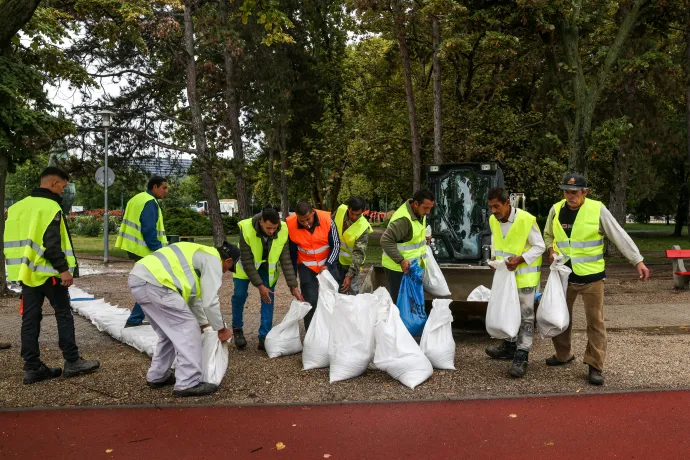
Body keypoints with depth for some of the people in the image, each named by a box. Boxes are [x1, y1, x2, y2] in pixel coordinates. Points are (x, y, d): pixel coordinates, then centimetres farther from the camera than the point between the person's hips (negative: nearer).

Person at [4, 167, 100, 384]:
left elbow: (11, 240, 18)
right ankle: (72, 362, 6)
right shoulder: (50, 207, -13)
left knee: (30, 319, 9)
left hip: (27, 272, 8)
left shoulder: (17, 207, 14)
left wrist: (18, 266, 22)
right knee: (63, 314, 2)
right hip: (48, 272, -8)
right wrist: (64, 269, -18)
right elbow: (51, 243, -21)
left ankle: (32, 368, 12)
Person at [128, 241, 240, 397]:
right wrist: (221, 329, 11)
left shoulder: (201, 255, 30)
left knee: (170, 331, 22)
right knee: (188, 329, -1)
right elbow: (210, 301, -3)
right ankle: (188, 384, 1)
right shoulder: (213, 261, 1)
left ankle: (157, 376, 32)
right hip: (153, 282, -10)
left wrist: (203, 324, 42)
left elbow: (193, 296, 37)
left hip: (138, 278, 10)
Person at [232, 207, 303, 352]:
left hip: (268, 266, 1)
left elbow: (286, 260, -21)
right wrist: (259, 286, -29)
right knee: (239, 295, -2)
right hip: (246, 264, -1)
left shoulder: (283, 230, -30)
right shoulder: (246, 228, -36)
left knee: (268, 298, -5)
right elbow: (247, 261, -28)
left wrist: (294, 286, -24)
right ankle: (237, 329, 21)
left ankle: (265, 336, 5)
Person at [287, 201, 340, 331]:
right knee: (310, 300, -4)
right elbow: (291, 251, -6)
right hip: (306, 266, 0)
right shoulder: (290, 224, -20)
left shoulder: (327, 219, -23)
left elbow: (336, 244, -11)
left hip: (328, 264, 1)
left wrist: (328, 265, -22)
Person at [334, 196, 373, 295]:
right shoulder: (340, 210, -17)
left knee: (353, 292, 2)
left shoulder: (363, 228, -27)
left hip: (351, 262, -4)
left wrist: (350, 275, -33)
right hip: (336, 258, 4)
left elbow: (359, 254, -27)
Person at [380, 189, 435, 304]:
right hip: (398, 267, -9)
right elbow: (386, 241, -31)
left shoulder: (420, 213, 2)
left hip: (412, 265, 9)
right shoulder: (403, 219, -28)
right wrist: (401, 261, -32)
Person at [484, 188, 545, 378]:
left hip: (525, 274, -7)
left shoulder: (526, 220, -22)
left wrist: (520, 259, -27)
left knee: (525, 316, -1)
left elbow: (539, 246, -15)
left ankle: (521, 357, 4)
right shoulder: (493, 220, -2)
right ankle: (510, 346, 33)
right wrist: (495, 257, -3)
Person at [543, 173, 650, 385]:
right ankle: (563, 355, 36)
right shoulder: (556, 210, -2)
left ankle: (595, 366, 14)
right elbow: (548, 235, 15)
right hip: (563, 275, 4)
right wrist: (551, 249, -5)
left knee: (595, 322, 2)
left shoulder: (597, 209, -12)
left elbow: (620, 236, -9)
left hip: (591, 276, -4)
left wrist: (638, 261, -14)